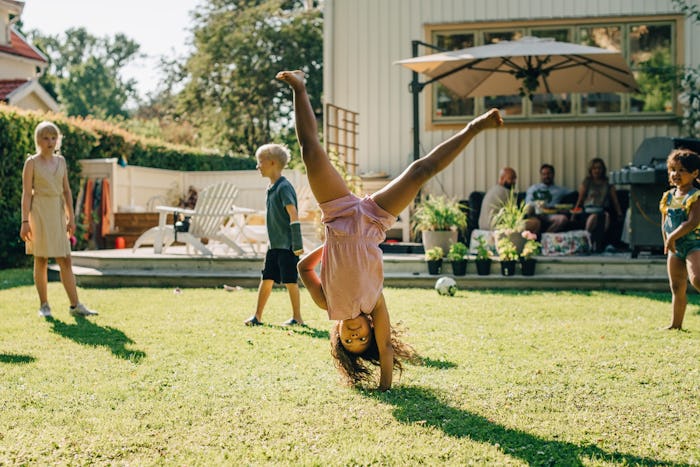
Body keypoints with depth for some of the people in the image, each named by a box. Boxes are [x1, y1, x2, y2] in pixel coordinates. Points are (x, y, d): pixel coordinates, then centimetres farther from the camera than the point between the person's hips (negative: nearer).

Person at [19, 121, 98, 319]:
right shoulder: (32, 163, -3)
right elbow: (26, 193, -7)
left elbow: (66, 191, 12)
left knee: (65, 260, 1)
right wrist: (25, 221, -13)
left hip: (57, 212, 4)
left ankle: (75, 305, 2)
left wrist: (71, 217, 7)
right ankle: (44, 305, 9)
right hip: (39, 212, -4)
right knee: (41, 259, 1)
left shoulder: (61, 161, 10)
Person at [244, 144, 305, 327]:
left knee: (290, 281, 0)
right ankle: (257, 316, 14)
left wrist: (297, 244, -22)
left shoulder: (284, 187, -16)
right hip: (274, 244, 8)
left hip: (287, 245, -8)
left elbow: (294, 215, -20)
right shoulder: (271, 188, 12)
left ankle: (297, 317, 11)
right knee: (266, 279, 9)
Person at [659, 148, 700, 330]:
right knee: (677, 287, 10)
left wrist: (673, 237, -20)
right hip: (675, 247, 7)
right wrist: (667, 242, 6)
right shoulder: (668, 197, 8)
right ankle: (676, 323, 18)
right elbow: (664, 223, 15)